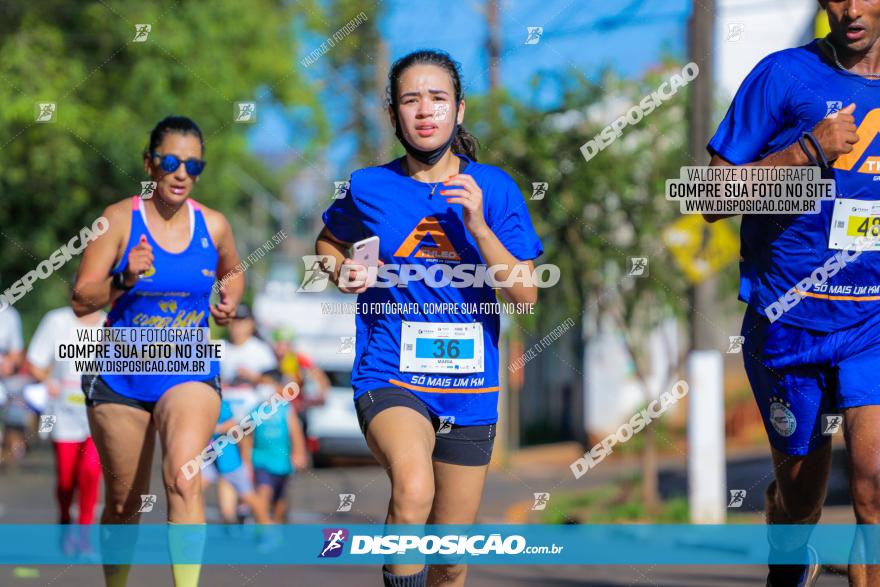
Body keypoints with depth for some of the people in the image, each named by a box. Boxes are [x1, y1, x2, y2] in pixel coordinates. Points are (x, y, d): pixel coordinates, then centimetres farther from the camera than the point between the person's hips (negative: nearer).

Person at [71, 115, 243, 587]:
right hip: (121, 374, 0)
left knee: (183, 478, -25)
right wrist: (125, 280, -28)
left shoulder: (213, 226, 1)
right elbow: (81, 301, -11)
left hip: (190, 374, 0)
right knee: (123, 505, 9)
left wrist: (229, 302, 2)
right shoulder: (119, 221, -7)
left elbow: (232, 273, 23)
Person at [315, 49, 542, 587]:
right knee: (413, 490, -35)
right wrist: (343, 271, 0)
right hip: (390, 376, -2)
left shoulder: (494, 188, 1)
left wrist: (478, 225, -18)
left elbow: (526, 294, -5)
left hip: (469, 389, 2)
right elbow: (328, 241, 22)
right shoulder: (370, 189, 0)